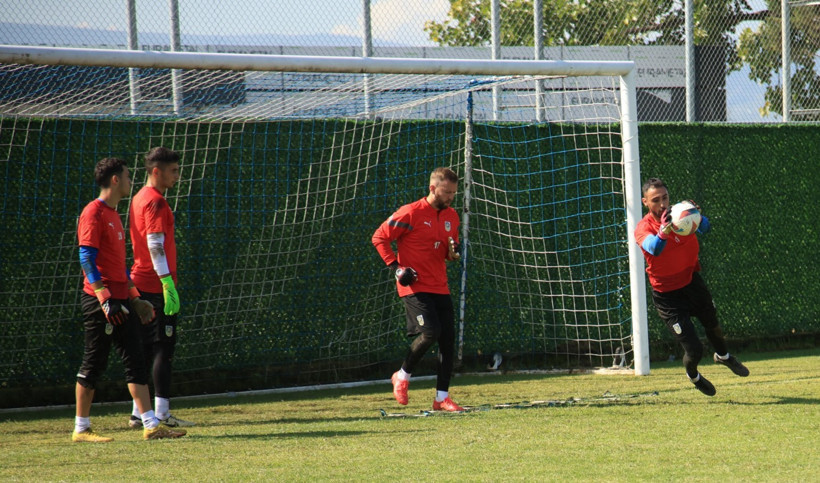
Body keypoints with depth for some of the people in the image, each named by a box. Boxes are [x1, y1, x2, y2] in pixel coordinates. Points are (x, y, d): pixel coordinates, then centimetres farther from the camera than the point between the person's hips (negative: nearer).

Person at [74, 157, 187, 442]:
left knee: (135, 361, 6)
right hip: (100, 302, -10)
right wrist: (105, 298, -24)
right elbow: (87, 259, -18)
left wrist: (134, 297, 22)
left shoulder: (114, 214, 19)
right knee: (94, 363, -5)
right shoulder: (93, 213, -11)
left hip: (120, 300, 10)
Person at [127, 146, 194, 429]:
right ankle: (161, 413, -10)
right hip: (156, 286, -9)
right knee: (163, 347, -8)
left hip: (140, 284, 9)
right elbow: (155, 245, -21)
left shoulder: (139, 199, 18)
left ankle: (139, 413, 12)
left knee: (146, 349, 11)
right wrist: (168, 282, -25)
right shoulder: (156, 202, -12)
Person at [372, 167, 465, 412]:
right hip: (415, 286, -7)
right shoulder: (411, 213, -10)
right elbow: (379, 237, -5)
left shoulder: (451, 216, 11)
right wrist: (396, 267, -13)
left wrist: (454, 252, -1)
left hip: (440, 288, 7)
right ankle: (402, 376, 5)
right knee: (430, 332, -19)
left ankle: (442, 397, 7)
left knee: (448, 338, 0)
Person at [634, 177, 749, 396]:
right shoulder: (643, 228, -20)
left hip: (692, 282, 4)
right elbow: (653, 248, -42)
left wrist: (698, 217, -53)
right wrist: (664, 231, -63)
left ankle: (723, 356, 60)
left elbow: (705, 228, -30)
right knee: (694, 349, -7)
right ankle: (693, 375, 29)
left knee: (713, 326, 26)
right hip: (667, 294, -4)